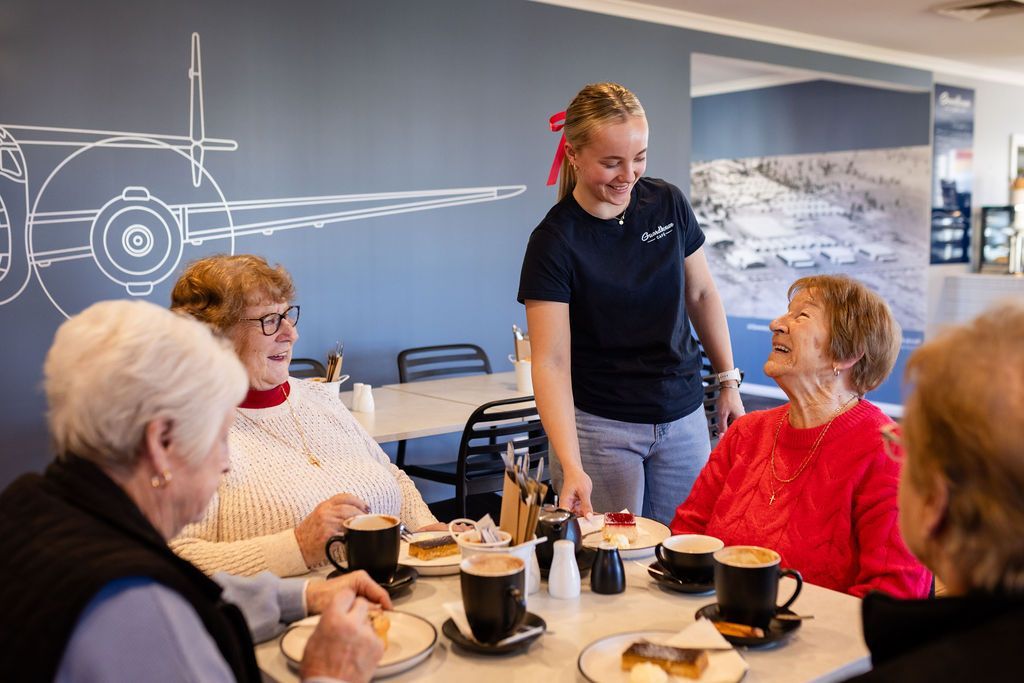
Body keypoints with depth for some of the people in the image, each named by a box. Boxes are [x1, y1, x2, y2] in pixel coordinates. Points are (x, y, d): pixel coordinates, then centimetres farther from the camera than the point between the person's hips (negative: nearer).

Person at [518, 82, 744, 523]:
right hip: (600, 426, -4)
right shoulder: (554, 241, -15)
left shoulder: (668, 204, -2)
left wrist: (729, 381, 11)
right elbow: (551, 361, -20)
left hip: (683, 416, 4)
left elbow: (701, 294, 12)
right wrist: (571, 467, -30)